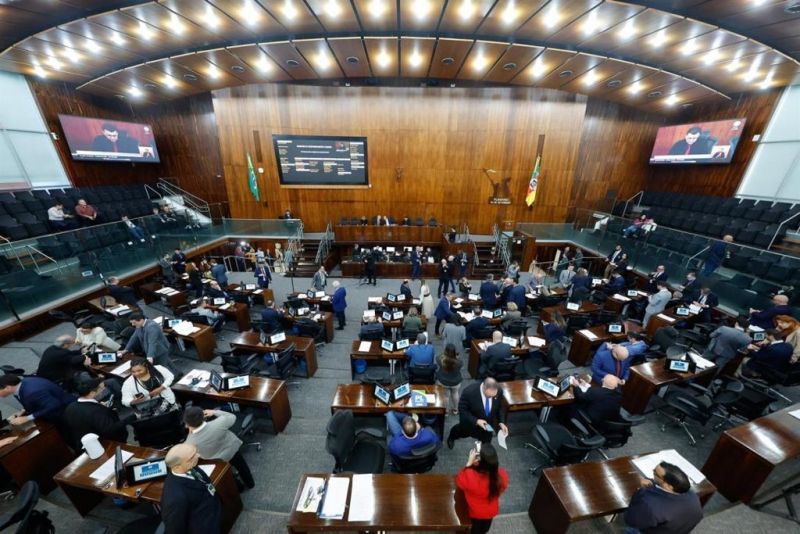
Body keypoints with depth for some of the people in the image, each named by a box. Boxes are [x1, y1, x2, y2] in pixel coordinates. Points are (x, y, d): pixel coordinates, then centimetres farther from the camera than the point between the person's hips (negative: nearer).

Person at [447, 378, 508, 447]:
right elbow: (462, 410, -26)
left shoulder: (499, 391, -28)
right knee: (464, 432, 30)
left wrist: (501, 422, -20)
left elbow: (501, 407, -8)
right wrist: (476, 421, -36)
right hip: (471, 421, -1)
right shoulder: (469, 391, -40)